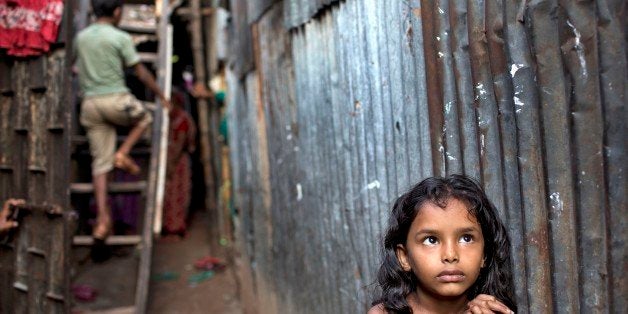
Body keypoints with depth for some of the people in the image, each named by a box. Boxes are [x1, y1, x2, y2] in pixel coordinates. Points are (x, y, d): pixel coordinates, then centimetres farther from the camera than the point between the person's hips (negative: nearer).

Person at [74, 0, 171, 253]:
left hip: (90, 104, 5)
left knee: (100, 163, 5)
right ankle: (123, 154, 6)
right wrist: (161, 96, 7)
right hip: (116, 99, -5)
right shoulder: (121, 38, -5)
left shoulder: (80, 37, 12)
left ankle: (102, 219, -1)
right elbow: (141, 73, -4)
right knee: (144, 117, 28)